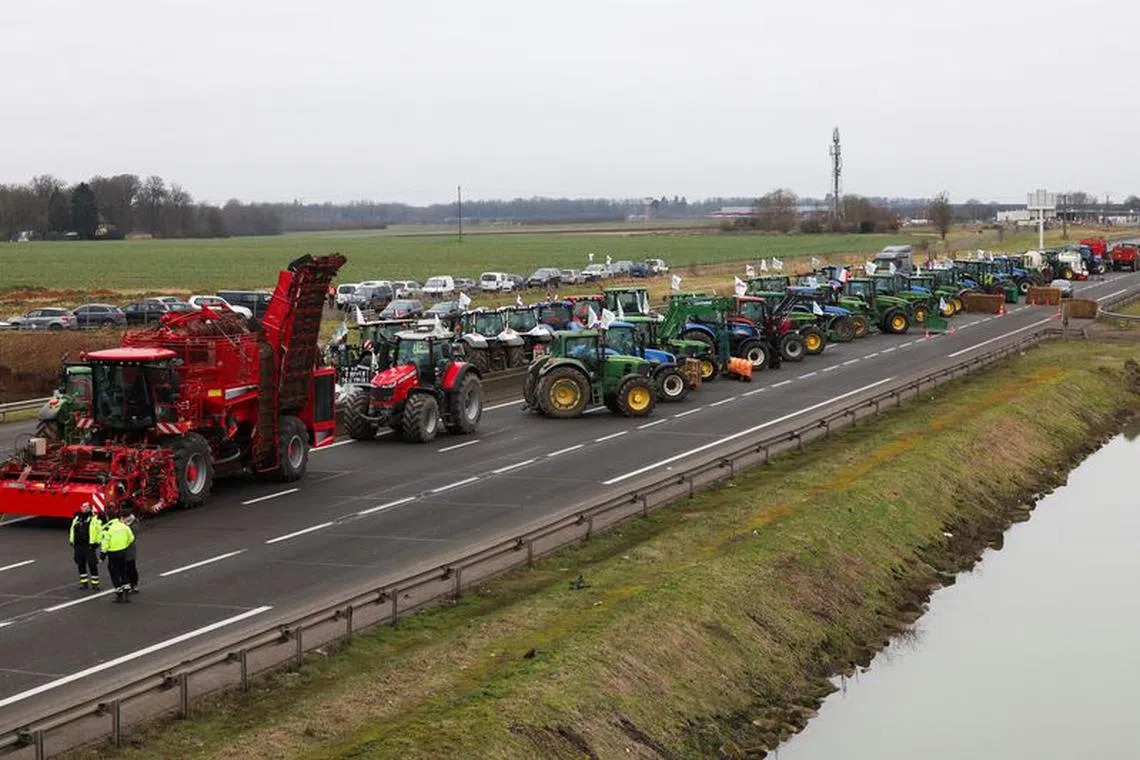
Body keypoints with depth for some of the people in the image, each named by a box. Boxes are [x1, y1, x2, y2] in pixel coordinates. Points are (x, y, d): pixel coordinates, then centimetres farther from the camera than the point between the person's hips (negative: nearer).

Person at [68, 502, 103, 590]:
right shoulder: (76, 519, 12)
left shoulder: (94, 519, -5)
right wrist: (71, 541, 17)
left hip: (89, 546, -5)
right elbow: (72, 530, 21)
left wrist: (96, 543, -10)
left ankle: (95, 582, 5)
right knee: (81, 565, 10)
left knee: (92, 565, -3)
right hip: (78, 546, 5)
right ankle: (84, 582, 20)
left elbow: (99, 531, -7)